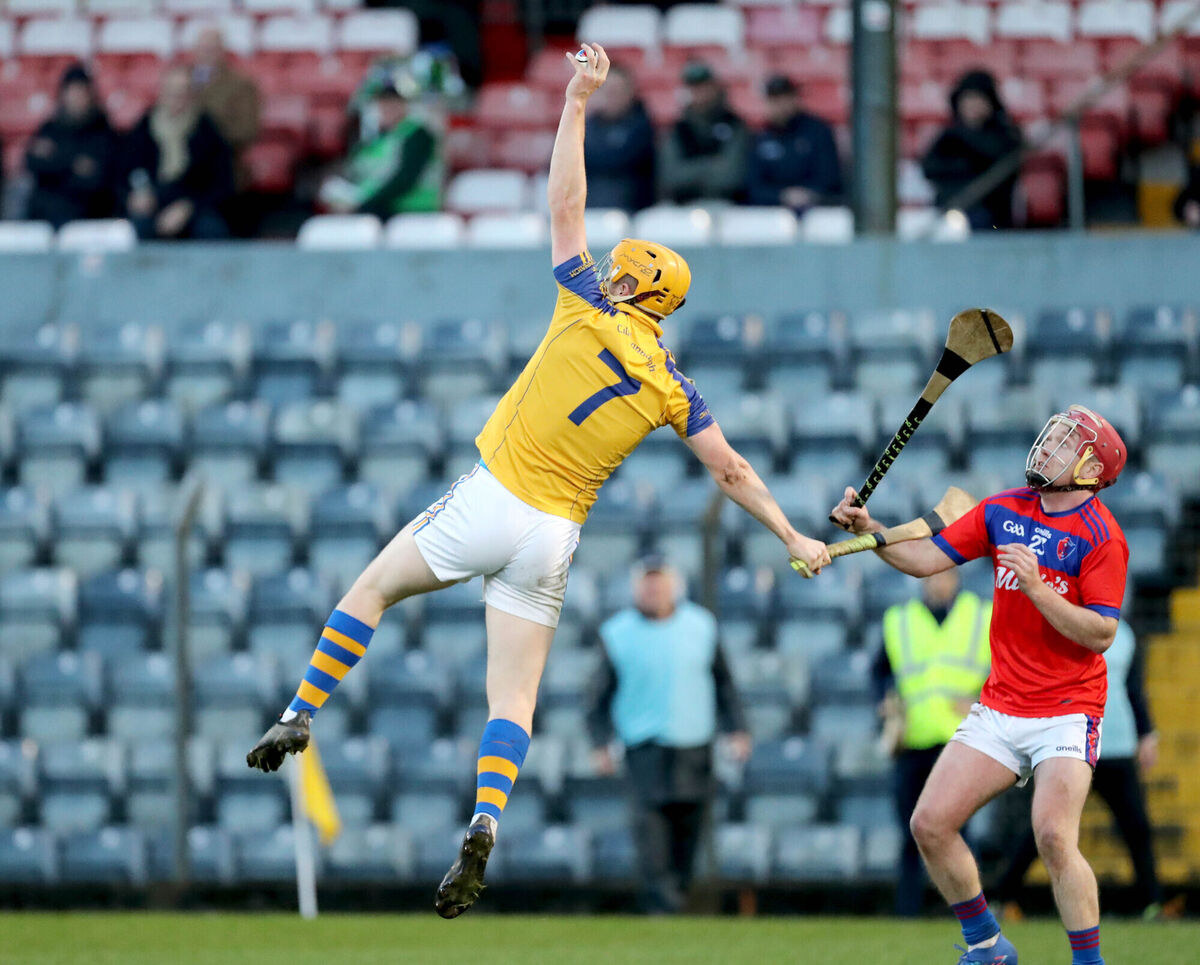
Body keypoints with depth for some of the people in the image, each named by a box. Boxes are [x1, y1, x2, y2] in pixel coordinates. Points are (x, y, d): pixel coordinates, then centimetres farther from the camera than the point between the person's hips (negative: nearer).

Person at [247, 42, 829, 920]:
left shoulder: (592, 312, -5)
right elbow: (732, 470, 5)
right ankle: (486, 822, -17)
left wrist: (579, 102, 2)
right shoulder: (671, 387, 4)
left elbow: (565, 206, -2)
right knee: (514, 695, 3)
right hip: (556, 536, 4)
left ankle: (301, 717, 9)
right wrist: (793, 537, 13)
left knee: (371, 590, 15)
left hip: (490, 503, -4)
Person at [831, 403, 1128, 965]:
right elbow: (926, 559, 10)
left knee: (1053, 836, -24)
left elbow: (1101, 633, -17)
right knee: (930, 824, -3)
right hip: (999, 707, 6)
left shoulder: (1099, 536, -11)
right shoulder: (1003, 512, 7)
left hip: (1066, 715, -6)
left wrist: (1036, 588, -26)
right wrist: (869, 530, -4)